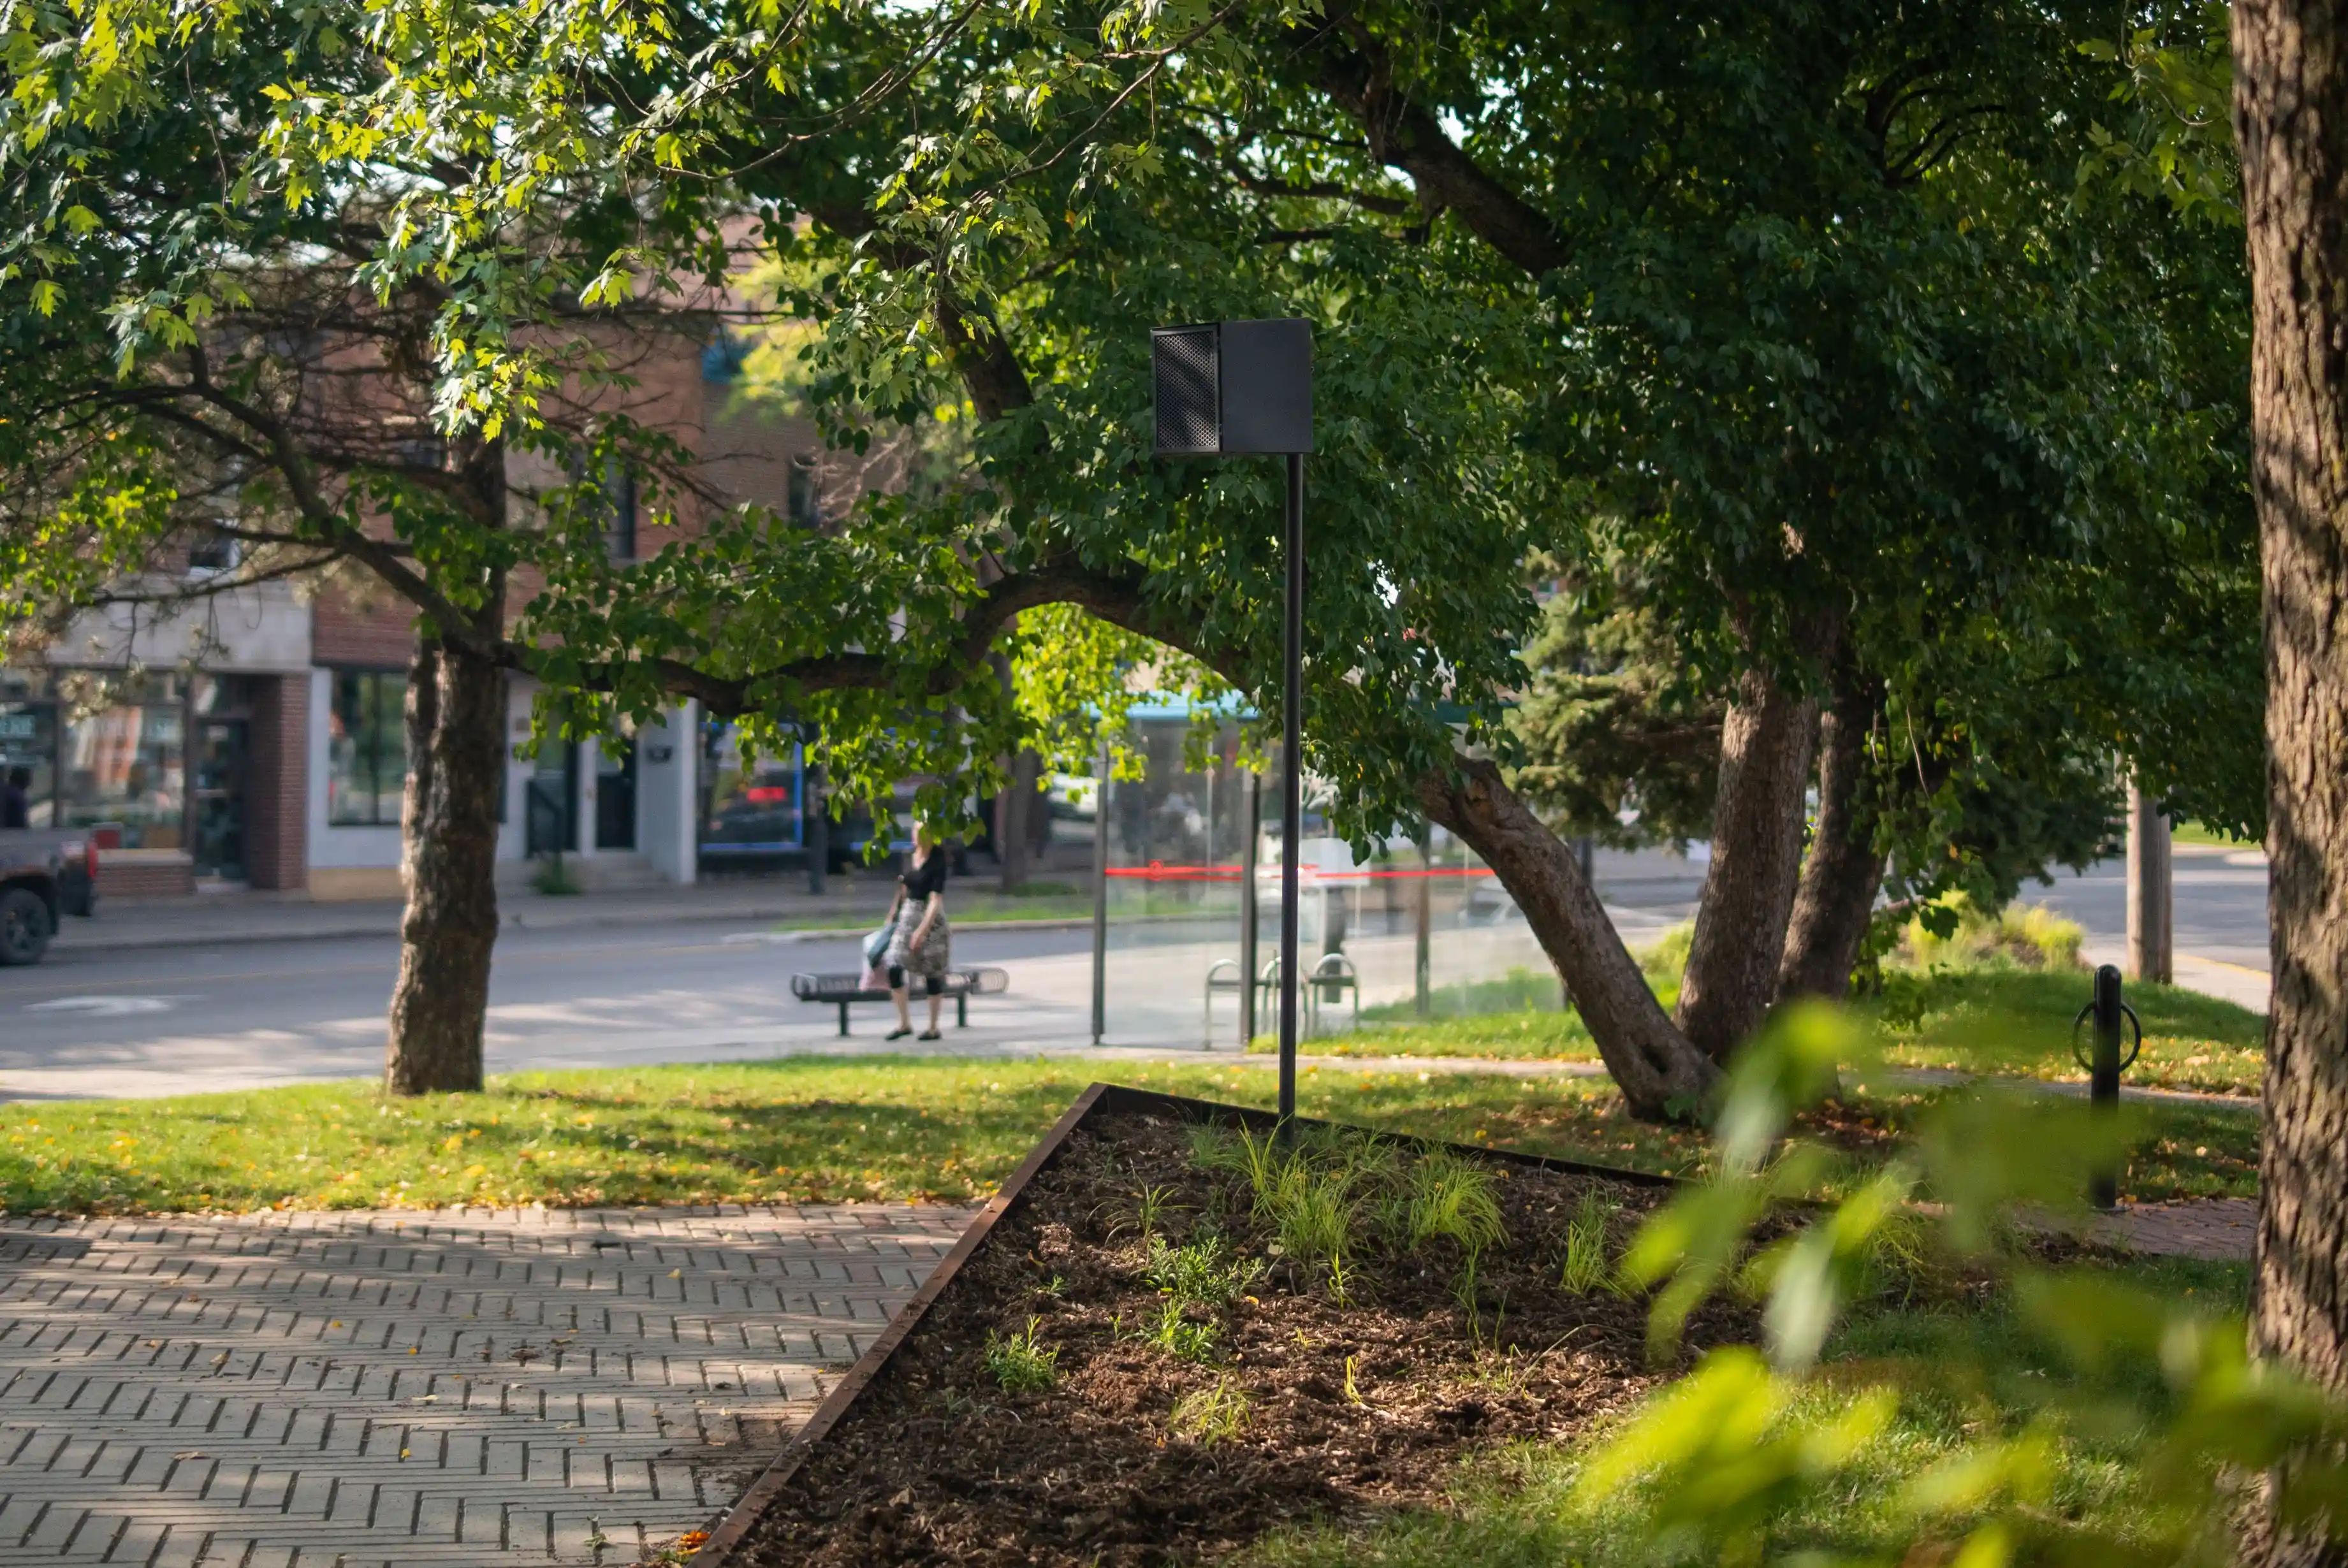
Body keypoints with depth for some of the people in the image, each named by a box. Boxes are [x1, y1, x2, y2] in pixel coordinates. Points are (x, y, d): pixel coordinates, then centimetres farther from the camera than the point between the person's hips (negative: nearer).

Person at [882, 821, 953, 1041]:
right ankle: (904, 1023, 7)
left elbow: (936, 900, -18)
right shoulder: (911, 857, 6)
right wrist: (893, 914, 23)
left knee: (932, 973, 2)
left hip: (931, 919, -6)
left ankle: (933, 1028, 13)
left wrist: (922, 930, -23)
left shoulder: (937, 861, -13)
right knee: (894, 967, -3)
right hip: (908, 916, 6)